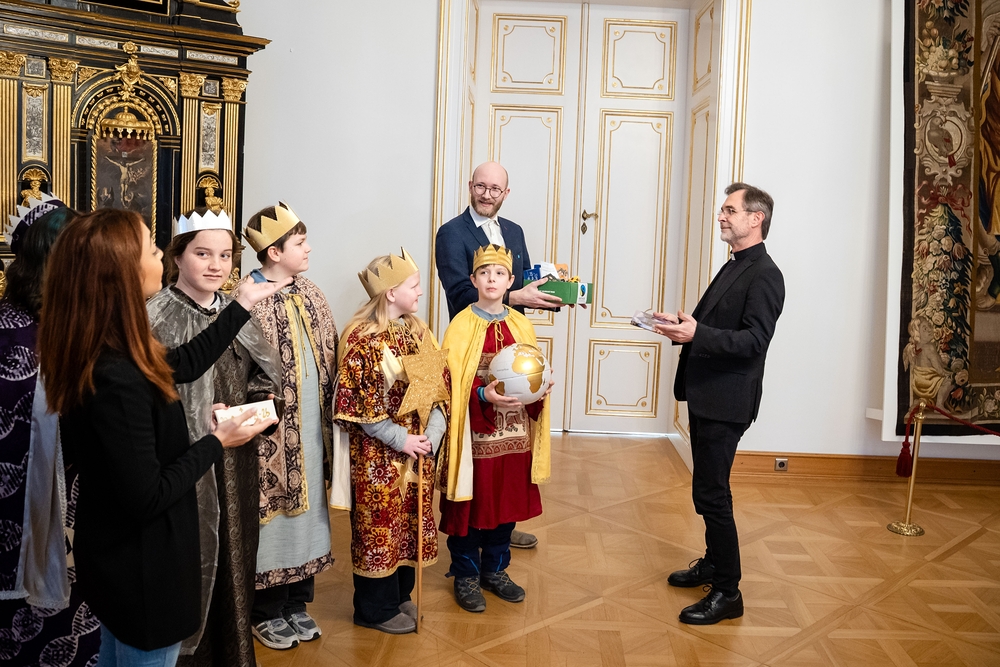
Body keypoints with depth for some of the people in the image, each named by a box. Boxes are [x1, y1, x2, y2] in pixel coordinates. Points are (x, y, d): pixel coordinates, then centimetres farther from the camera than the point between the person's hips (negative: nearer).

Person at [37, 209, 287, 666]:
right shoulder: (117, 379, -34)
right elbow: (146, 498, -29)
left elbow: (185, 364, 11)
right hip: (141, 569, -9)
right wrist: (217, 442, -18)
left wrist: (243, 305, 16)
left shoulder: (101, 354, -5)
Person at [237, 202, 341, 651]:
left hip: (312, 424, 7)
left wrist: (328, 417, 11)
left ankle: (296, 603, 33)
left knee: (306, 505, 15)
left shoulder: (309, 293, 7)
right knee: (272, 511, 6)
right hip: (274, 428, -6)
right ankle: (266, 613, 25)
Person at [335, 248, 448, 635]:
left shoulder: (417, 332, 5)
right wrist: (401, 440, -17)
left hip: (419, 449, 7)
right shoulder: (361, 338, -15)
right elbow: (357, 406, -16)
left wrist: (433, 434, -9)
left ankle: (400, 596, 35)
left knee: (411, 522, 16)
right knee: (378, 526, 7)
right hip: (377, 455, -6)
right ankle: (376, 608, 24)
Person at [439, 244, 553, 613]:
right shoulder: (461, 326, -6)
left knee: (508, 502, 14)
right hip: (474, 433, -4)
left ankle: (495, 569, 32)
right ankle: (466, 576, 24)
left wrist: (540, 388, -10)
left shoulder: (521, 325, 6)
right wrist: (484, 395, -26)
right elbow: (452, 382, -10)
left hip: (514, 433, 4)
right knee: (470, 504, 5)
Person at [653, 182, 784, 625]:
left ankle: (727, 593, 7)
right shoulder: (733, 267, 16)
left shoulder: (764, 275, -14)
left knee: (710, 492, -5)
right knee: (709, 487, 20)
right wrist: (682, 325, 4)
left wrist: (697, 333, -34)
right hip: (705, 395, 10)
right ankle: (714, 563, 36)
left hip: (726, 401, -10)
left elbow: (754, 340, -24)